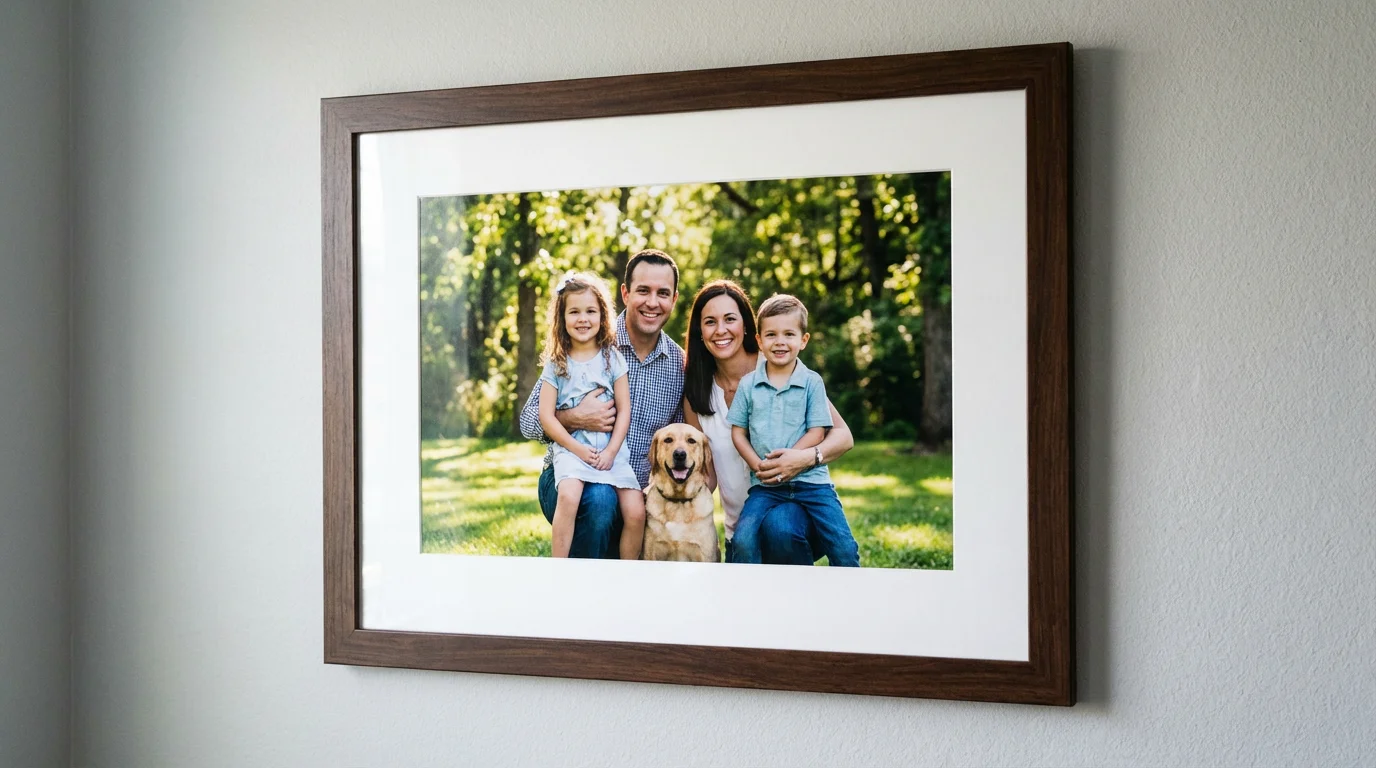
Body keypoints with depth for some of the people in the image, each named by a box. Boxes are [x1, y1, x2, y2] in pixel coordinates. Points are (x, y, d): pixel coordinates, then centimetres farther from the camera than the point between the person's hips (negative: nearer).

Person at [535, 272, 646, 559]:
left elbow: (624, 410, 4)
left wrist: (611, 451, -8)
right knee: (568, 495, -31)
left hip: (611, 450, 2)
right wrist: (578, 449, -11)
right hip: (570, 447, -2)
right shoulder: (556, 364, 5)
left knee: (636, 512, -14)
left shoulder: (613, 359, 8)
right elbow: (546, 416, -1)